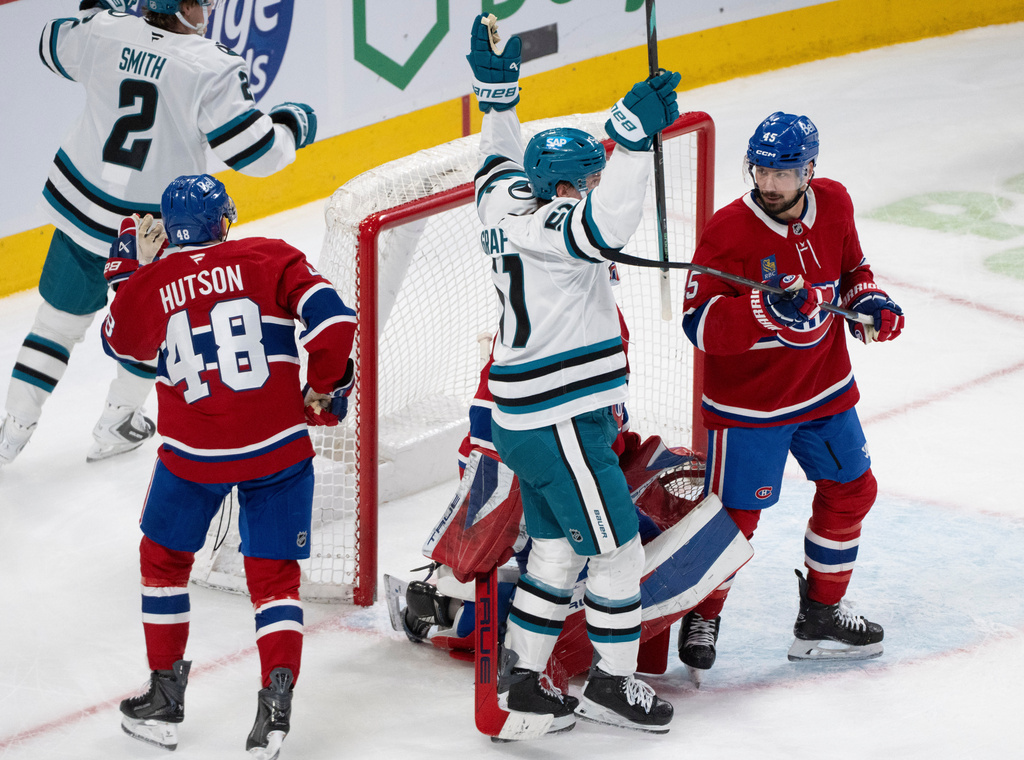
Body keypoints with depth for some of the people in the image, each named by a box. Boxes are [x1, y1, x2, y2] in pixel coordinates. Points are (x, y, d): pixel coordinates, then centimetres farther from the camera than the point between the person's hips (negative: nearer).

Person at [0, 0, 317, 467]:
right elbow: (255, 152, -18)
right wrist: (292, 125, 3)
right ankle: (116, 425, 35)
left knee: (60, 319, 19)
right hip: (156, 233, -4)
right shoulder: (211, 68, -22)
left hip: (79, 206, 4)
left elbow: (53, 47, 15)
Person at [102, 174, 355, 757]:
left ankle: (165, 698, 25)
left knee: (164, 557, 22)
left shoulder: (147, 287, 0)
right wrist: (325, 391, 2)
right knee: (274, 574, 9)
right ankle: (277, 704, -6)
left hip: (193, 455, 0)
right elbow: (333, 318, -12)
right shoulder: (270, 260, -3)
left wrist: (129, 271, 27)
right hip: (278, 447, 0)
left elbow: (120, 342, 20)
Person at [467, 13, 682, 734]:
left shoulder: (508, 199, 5)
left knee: (559, 551, 19)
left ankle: (520, 676, 25)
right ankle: (611, 684, 13)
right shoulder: (546, 228, -22)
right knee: (617, 550, 2)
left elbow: (502, 161, 28)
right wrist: (634, 133, -44)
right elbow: (607, 222, -41)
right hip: (558, 425, -10)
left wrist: (498, 91, 29)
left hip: (531, 421, 10)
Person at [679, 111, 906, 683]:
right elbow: (701, 325, -27)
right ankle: (703, 616, 21)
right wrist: (765, 308, -41)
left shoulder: (833, 205, -4)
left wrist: (869, 301, -4)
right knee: (735, 514, -2)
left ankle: (822, 616, 30)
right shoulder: (729, 232, -23)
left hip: (825, 387, 6)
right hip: (747, 400, -6)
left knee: (851, 490, 14)